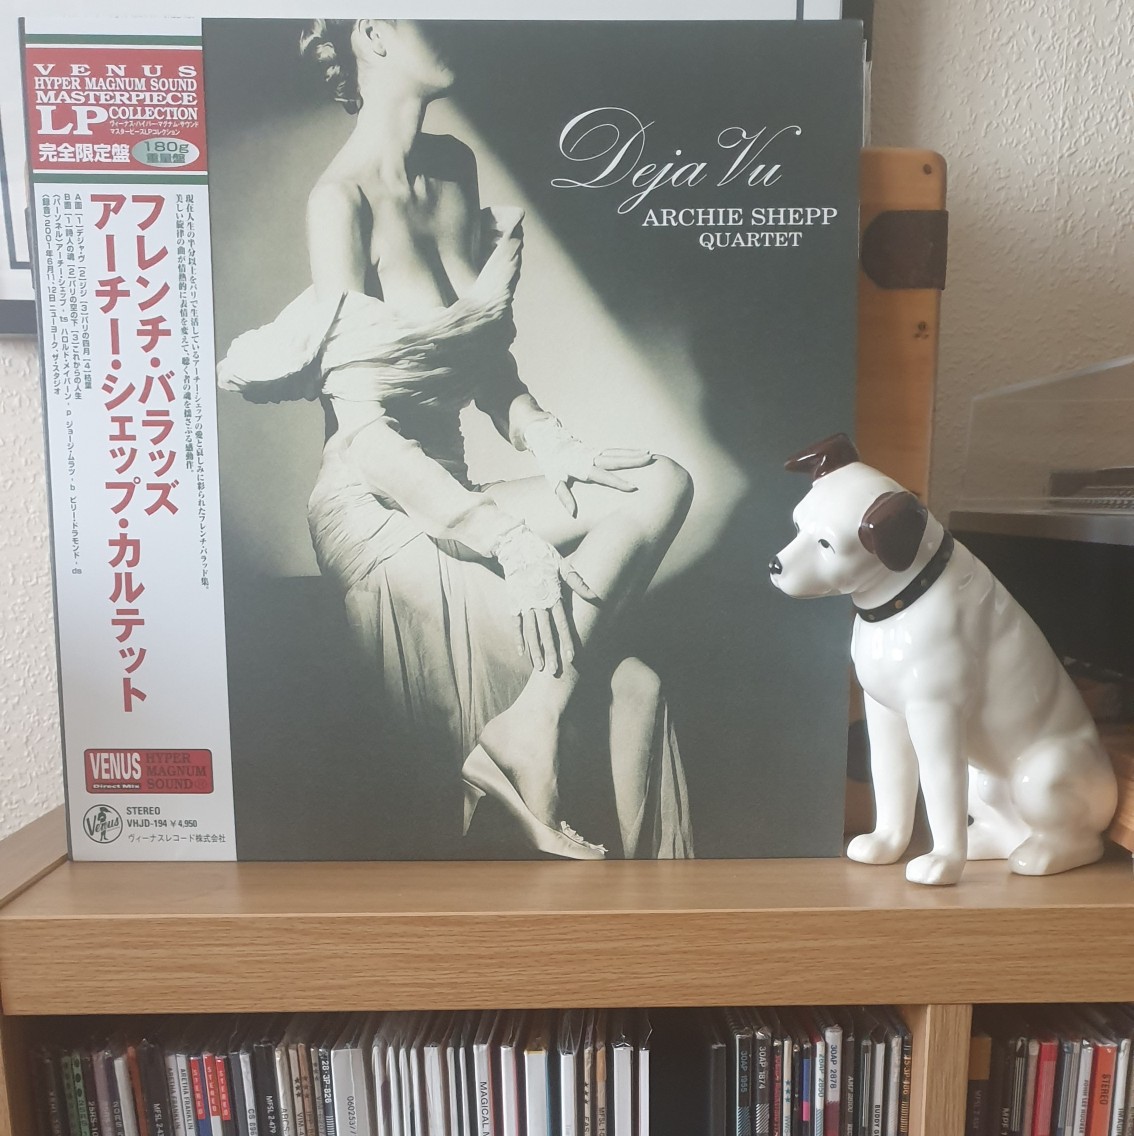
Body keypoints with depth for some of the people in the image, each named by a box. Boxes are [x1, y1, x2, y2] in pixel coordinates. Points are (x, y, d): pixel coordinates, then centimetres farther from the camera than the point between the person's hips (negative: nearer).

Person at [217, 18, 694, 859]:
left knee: (661, 484, -15)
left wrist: (557, 451, -4)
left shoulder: (456, 168, 12)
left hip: (455, 498, 8)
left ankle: (530, 721, -15)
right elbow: (365, 431, -16)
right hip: (379, 513, -7)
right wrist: (502, 533, -23)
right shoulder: (343, 195, -10)